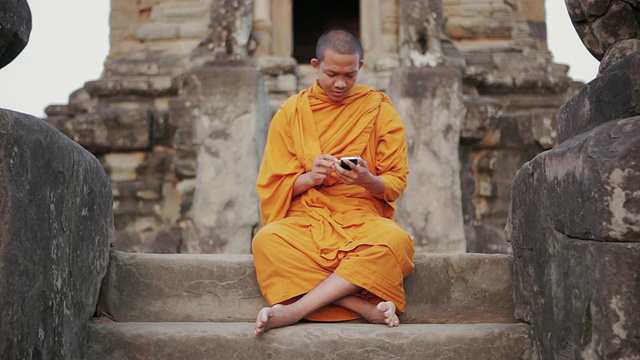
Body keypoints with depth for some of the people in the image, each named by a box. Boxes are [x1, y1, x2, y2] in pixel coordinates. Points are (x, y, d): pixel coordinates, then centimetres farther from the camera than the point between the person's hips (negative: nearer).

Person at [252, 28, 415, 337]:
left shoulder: (379, 109, 8)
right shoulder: (291, 112, 9)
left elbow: (396, 183, 5)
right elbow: (275, 186, 5)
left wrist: (367, 180, -18)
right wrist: (309, 178, -16)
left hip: (362, 217, 0)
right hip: (305, 218, 1)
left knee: (396, 240, -35)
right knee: (266, 241, -33)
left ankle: (294, 309, -33)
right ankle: (367, 308, -33)